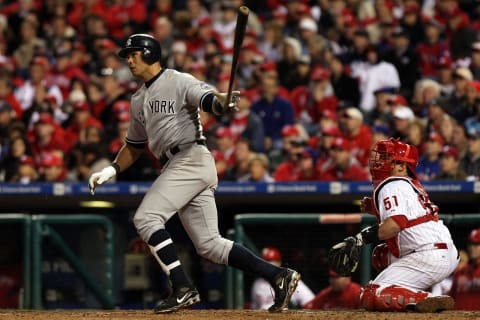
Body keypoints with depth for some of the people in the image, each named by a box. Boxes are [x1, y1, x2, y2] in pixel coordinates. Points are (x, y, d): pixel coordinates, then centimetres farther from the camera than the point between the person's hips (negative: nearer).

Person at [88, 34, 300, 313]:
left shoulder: (179, 82, -3)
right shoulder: (139, 99, 22)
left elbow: (208, 98, -21)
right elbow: (134, 145, 30)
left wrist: (224, 103, -43)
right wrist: (111, 170, 17)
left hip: (193, 159, -9)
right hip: (176, 166, 9)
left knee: (146, 218, -16)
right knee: (209, 245, 3)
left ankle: (184, 289, -17)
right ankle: (278, 275, 4)